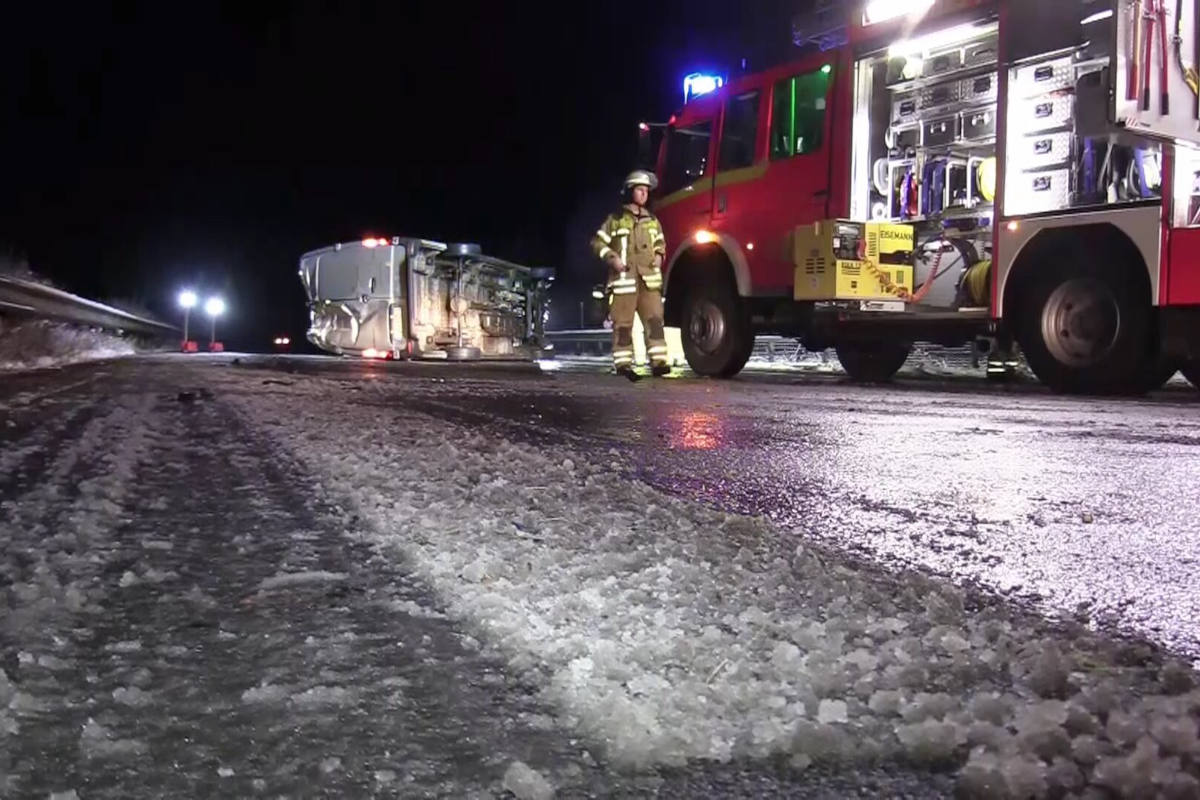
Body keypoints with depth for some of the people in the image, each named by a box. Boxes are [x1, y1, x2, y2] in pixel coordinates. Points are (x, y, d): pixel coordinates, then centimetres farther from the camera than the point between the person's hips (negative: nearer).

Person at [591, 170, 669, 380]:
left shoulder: (652, 220, 17)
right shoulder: (616, 219, 3)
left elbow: (660, 242, 30)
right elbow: (598, 242, 3)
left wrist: (659, 256, 9)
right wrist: (612, 258, -10)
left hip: (649, 278, 4)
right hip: (624, 277, -4)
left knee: (654, 319, -4)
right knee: (623, 323, -3)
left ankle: (658, 362, -6)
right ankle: (623, 364, 1)